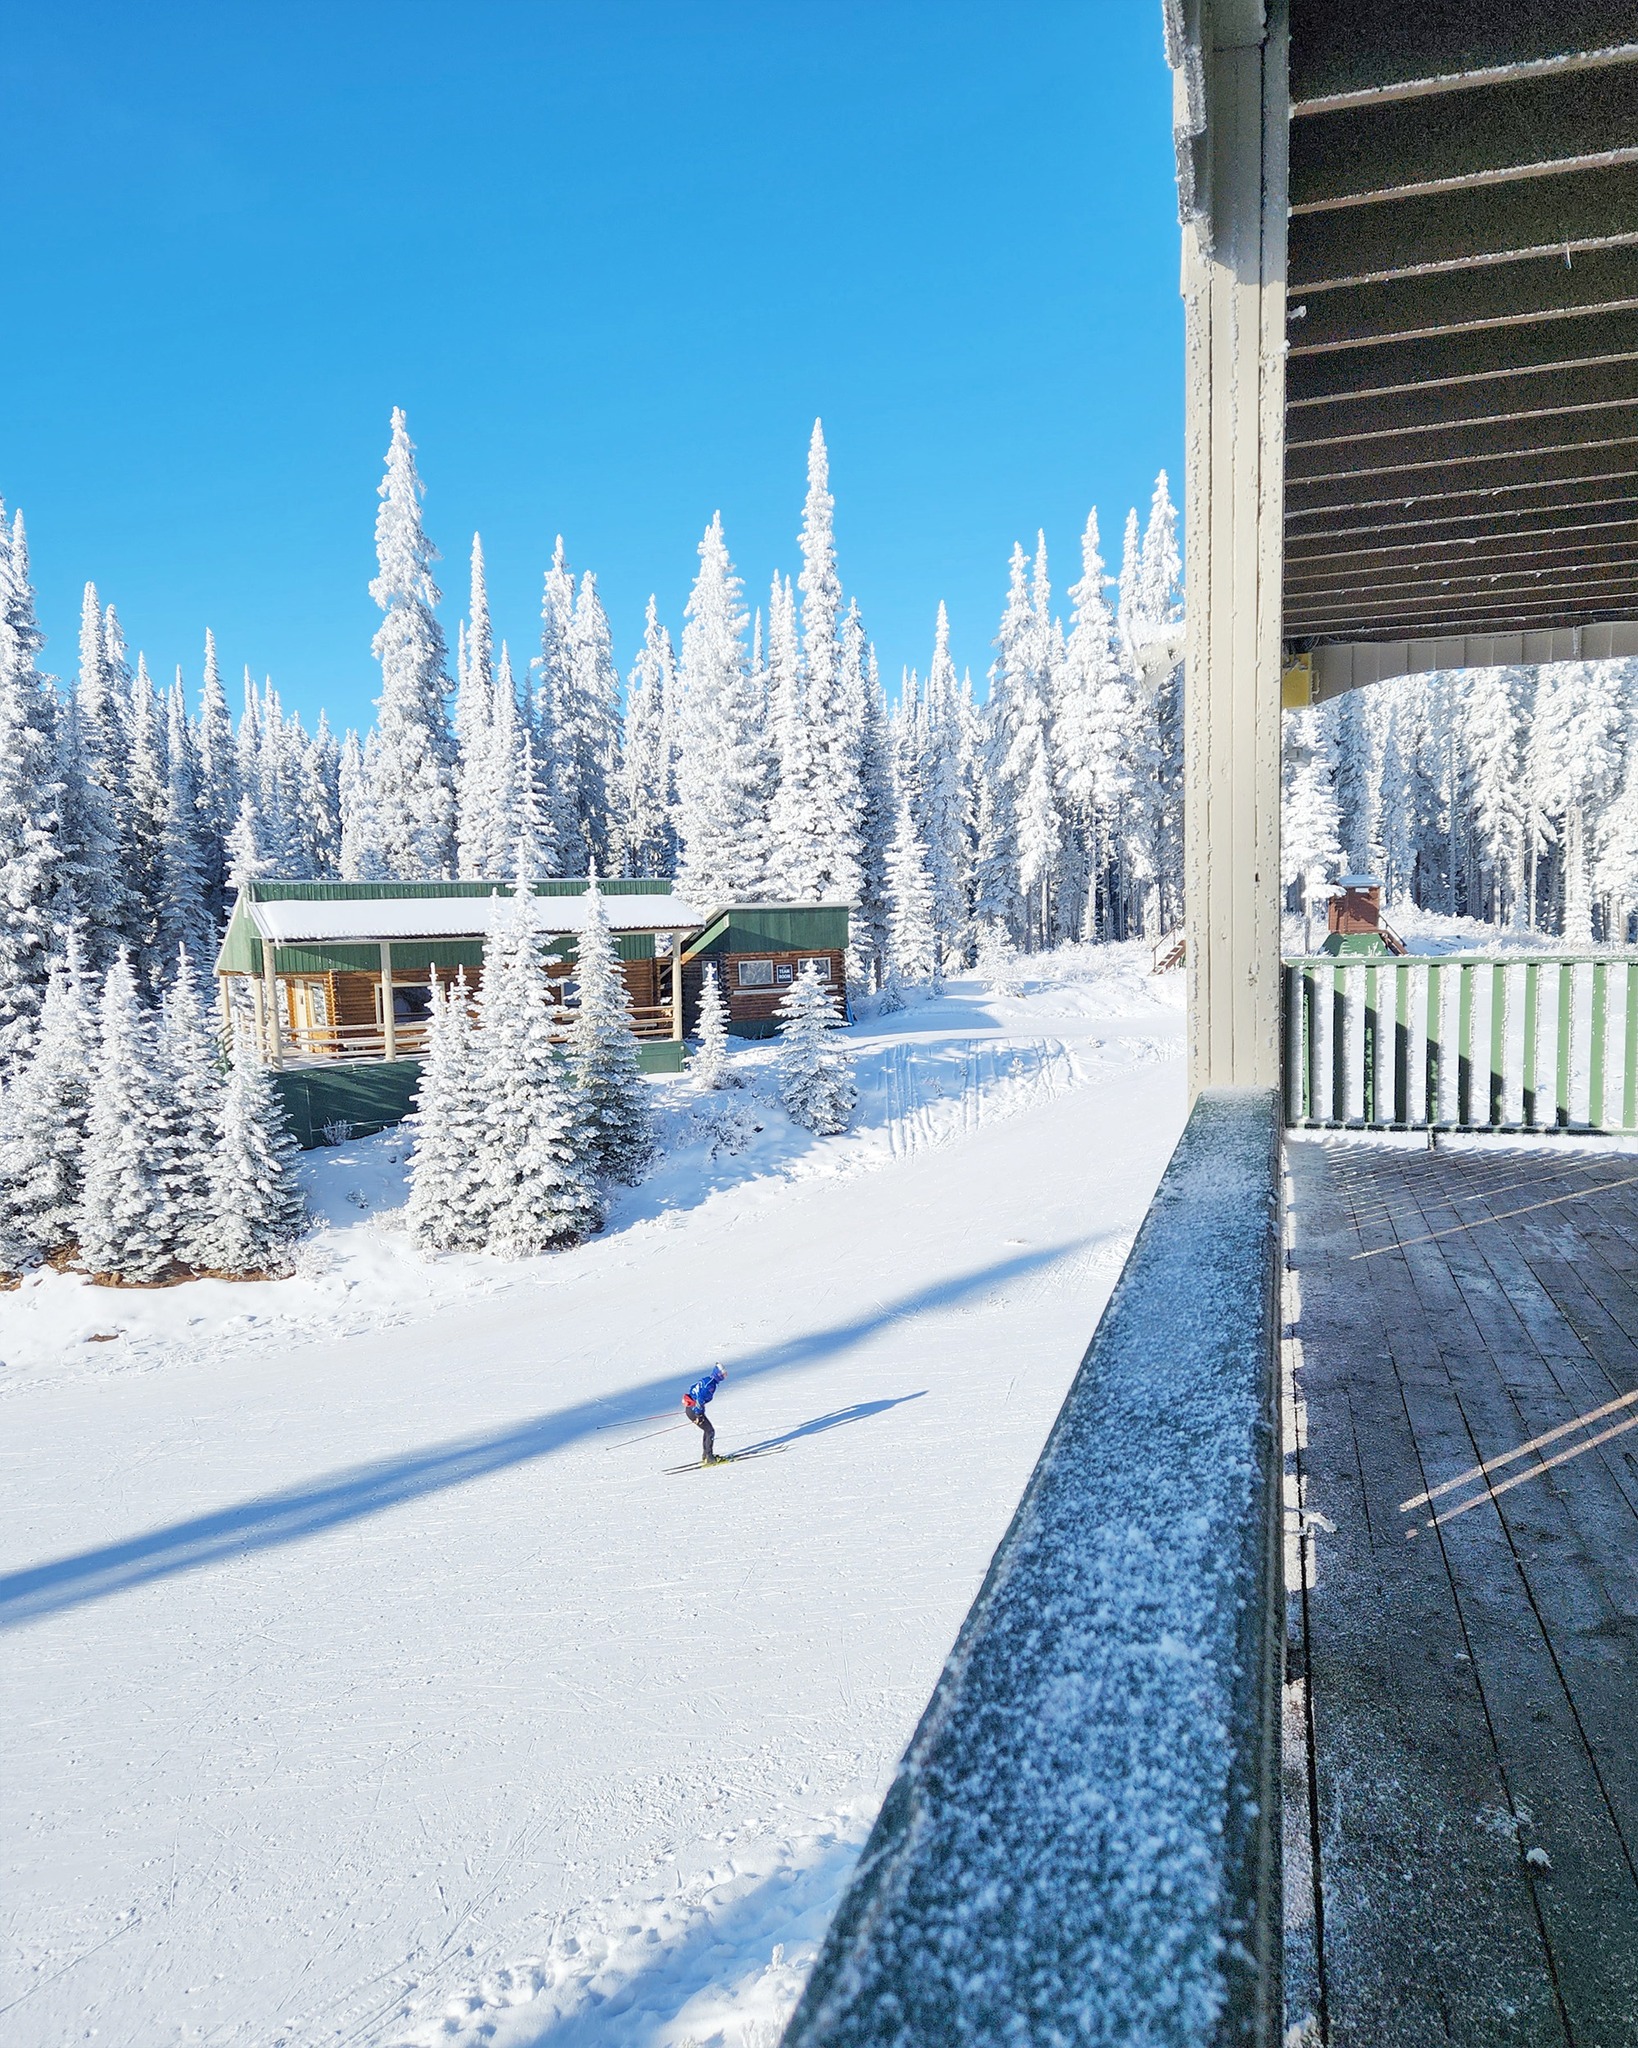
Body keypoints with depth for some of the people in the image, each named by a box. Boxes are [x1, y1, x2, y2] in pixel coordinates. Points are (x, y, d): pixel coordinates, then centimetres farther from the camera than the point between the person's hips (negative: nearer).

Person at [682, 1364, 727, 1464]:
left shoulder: (706, 1379, 10)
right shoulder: (711, 1385, -19)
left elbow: (692, 1388, 21)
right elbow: (700, 1399, -27)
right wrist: (698, 1415, -23)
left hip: (689, 1408, 10)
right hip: (694, 1411, -10)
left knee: (708, 1430, 21)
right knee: (710, 1432, -1)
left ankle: (705, 1455, 28)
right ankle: (709, 1457, -1)